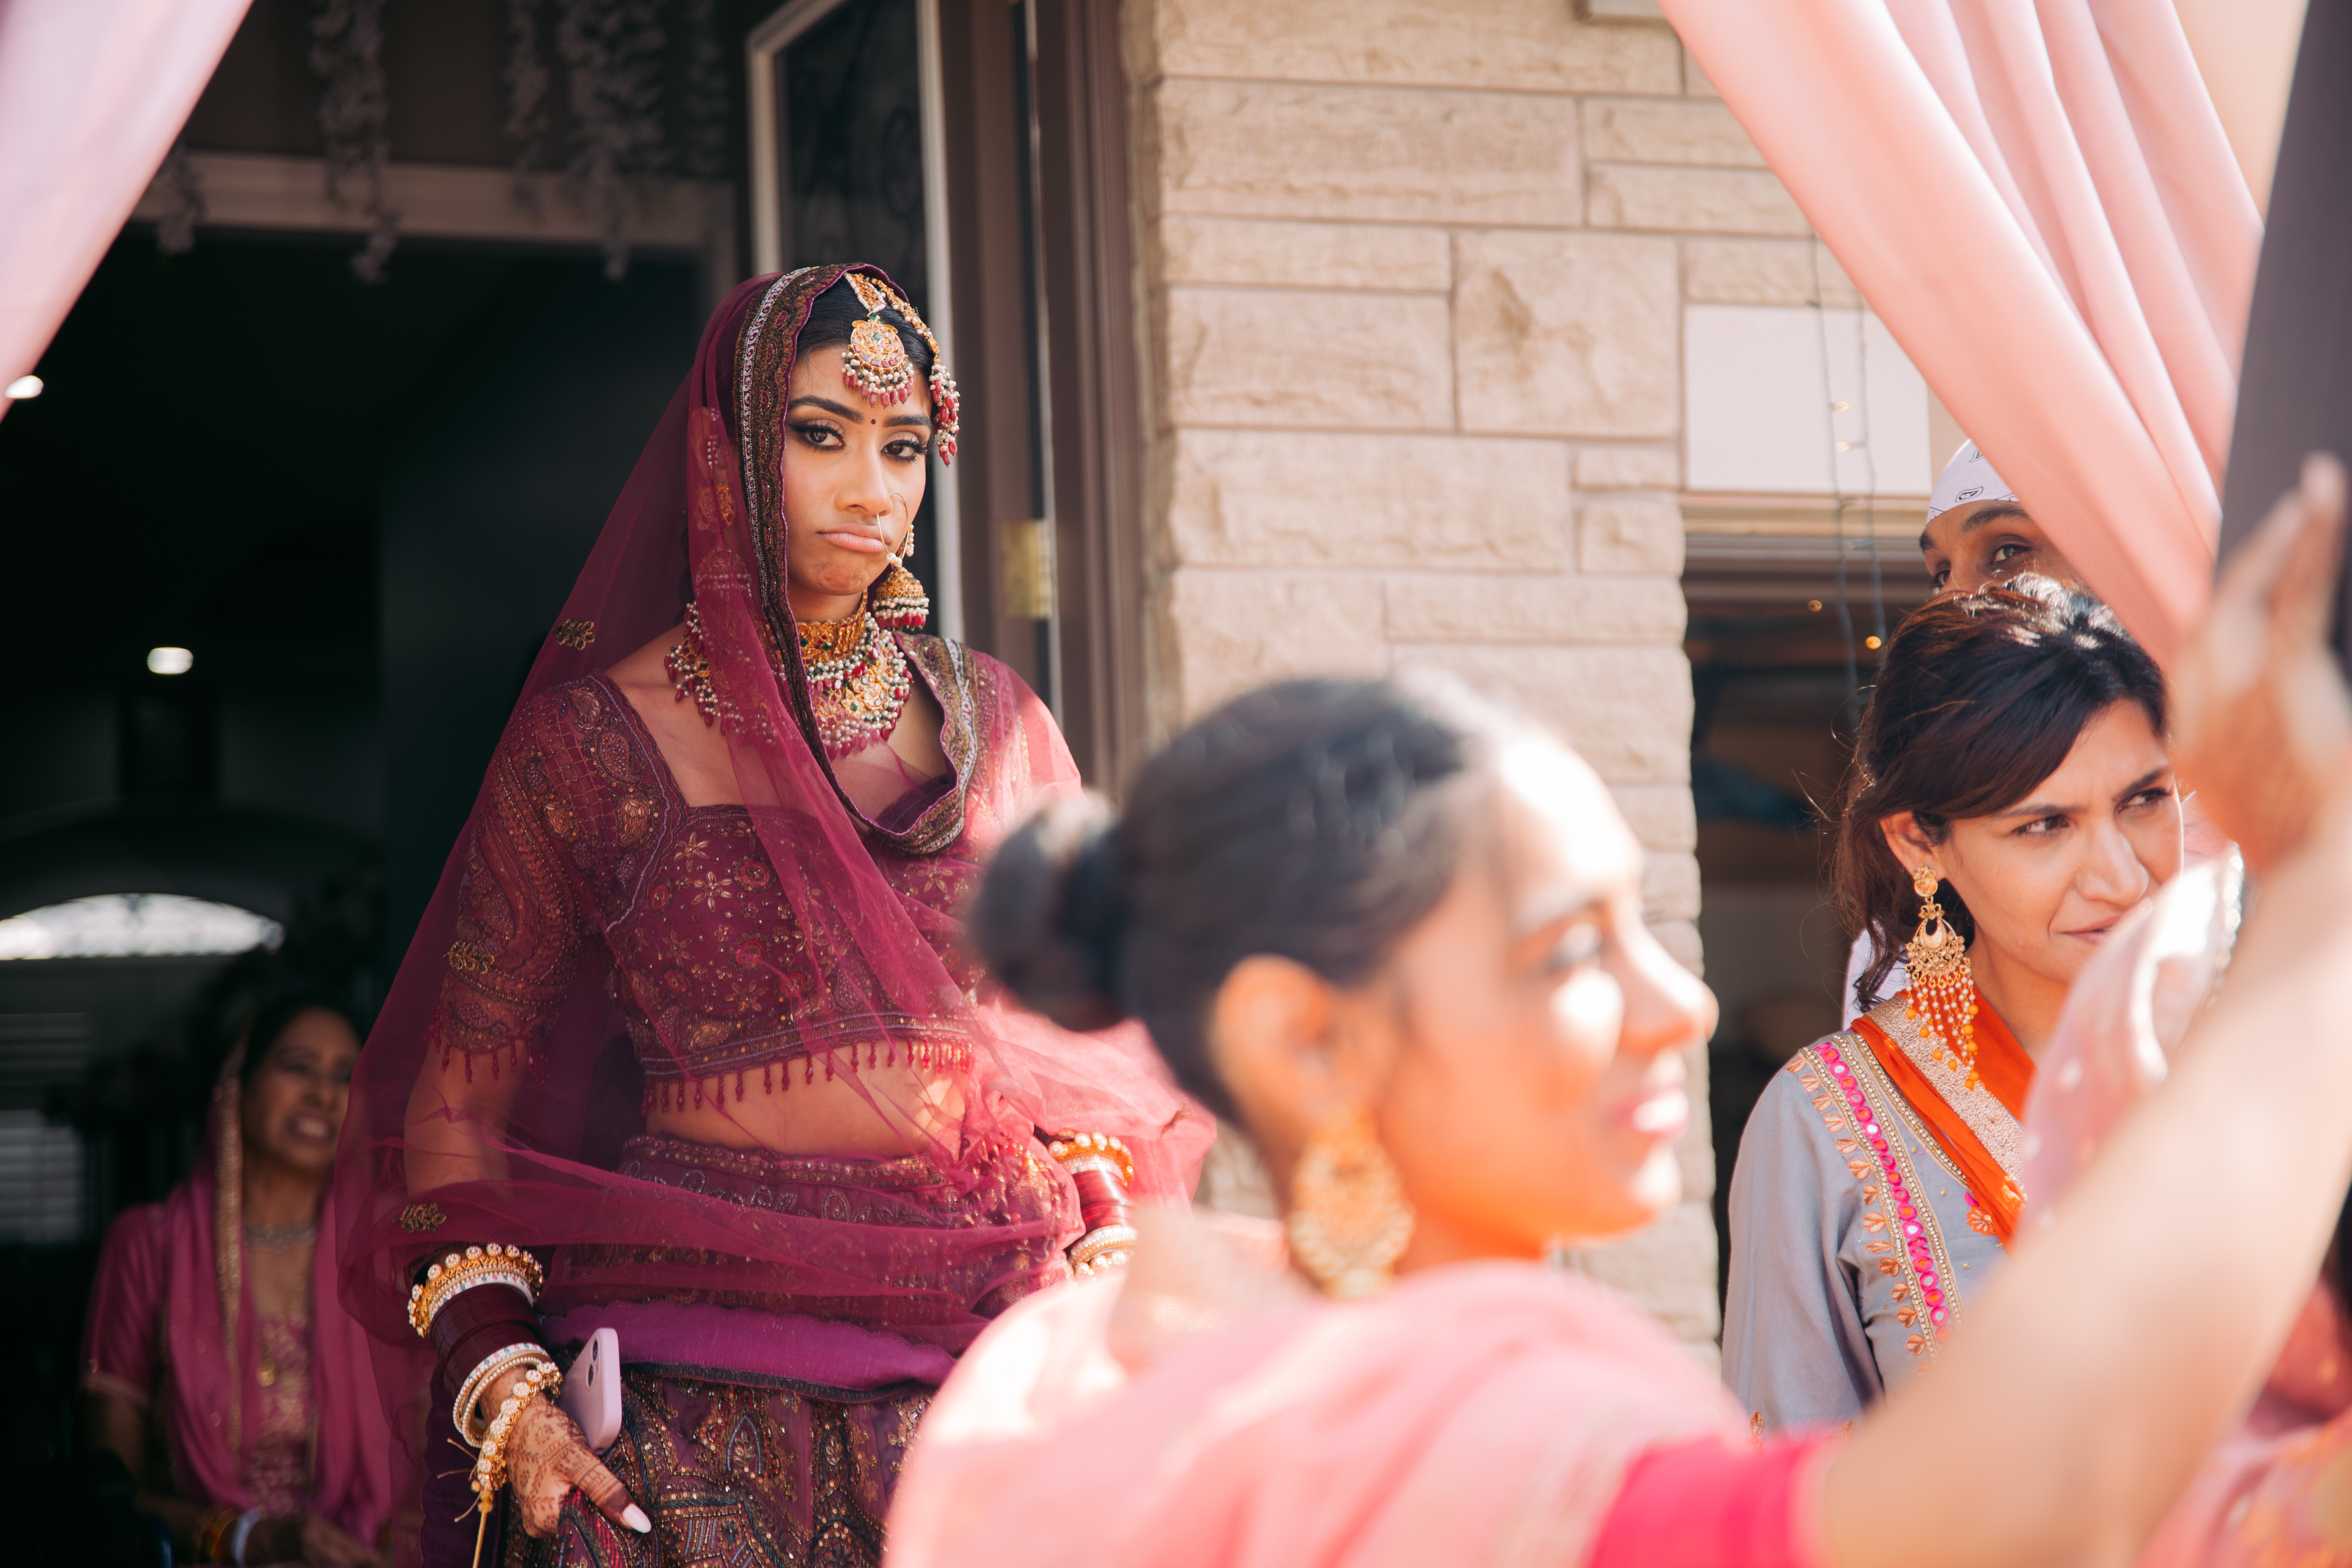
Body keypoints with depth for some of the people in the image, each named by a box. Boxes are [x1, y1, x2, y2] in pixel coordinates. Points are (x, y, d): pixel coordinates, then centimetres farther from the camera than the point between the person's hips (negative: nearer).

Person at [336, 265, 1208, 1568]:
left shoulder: (994, 723, 10)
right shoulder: (596, 744, 0)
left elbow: (1090, 1051, 16)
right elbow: (454, 1109, 3)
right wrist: (502, 1393, -8)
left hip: (988, 1396, 3)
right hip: (696, 1395, -3)